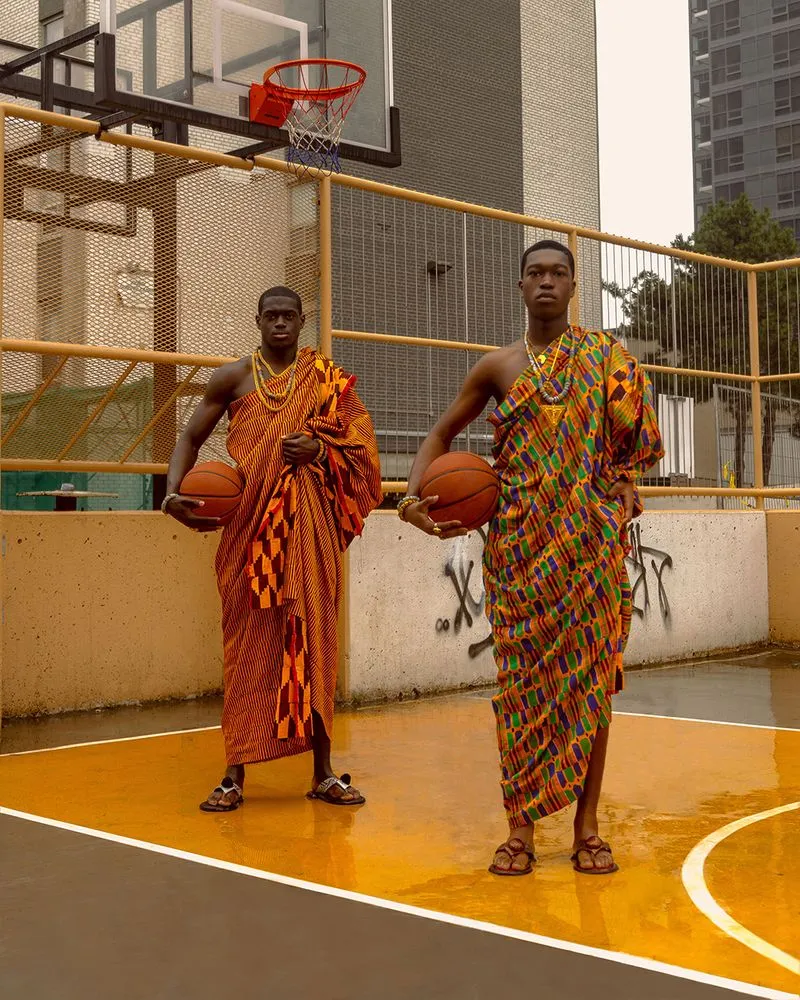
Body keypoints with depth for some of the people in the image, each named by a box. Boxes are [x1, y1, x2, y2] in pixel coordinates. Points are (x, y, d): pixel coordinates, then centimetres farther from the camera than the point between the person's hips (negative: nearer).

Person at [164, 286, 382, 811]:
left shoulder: (328, 379, 9)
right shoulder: (233, 377, 7)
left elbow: (361, 445, 9)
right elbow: (190, 439, 9)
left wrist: (320, 449, -11)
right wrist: (173, 490, -10)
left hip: (310, 526, 1)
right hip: (250, 524, 0)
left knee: (312, 638, 2)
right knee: (248, 641, 0)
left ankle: (324, 772, 8)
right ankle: (236, 774, 5)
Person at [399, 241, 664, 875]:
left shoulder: (607, 360, 6)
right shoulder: (498, 366, 8)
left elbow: (628, 445, 8)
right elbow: (442, 435, 15)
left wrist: (623, 499, -8)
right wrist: (413, 493, 0)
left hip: (591, 539, 0)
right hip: (521, 540, 0)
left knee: (591, 669, 0)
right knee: (523, 672, 0)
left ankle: (588, 824, 9)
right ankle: (521, 825, 7)